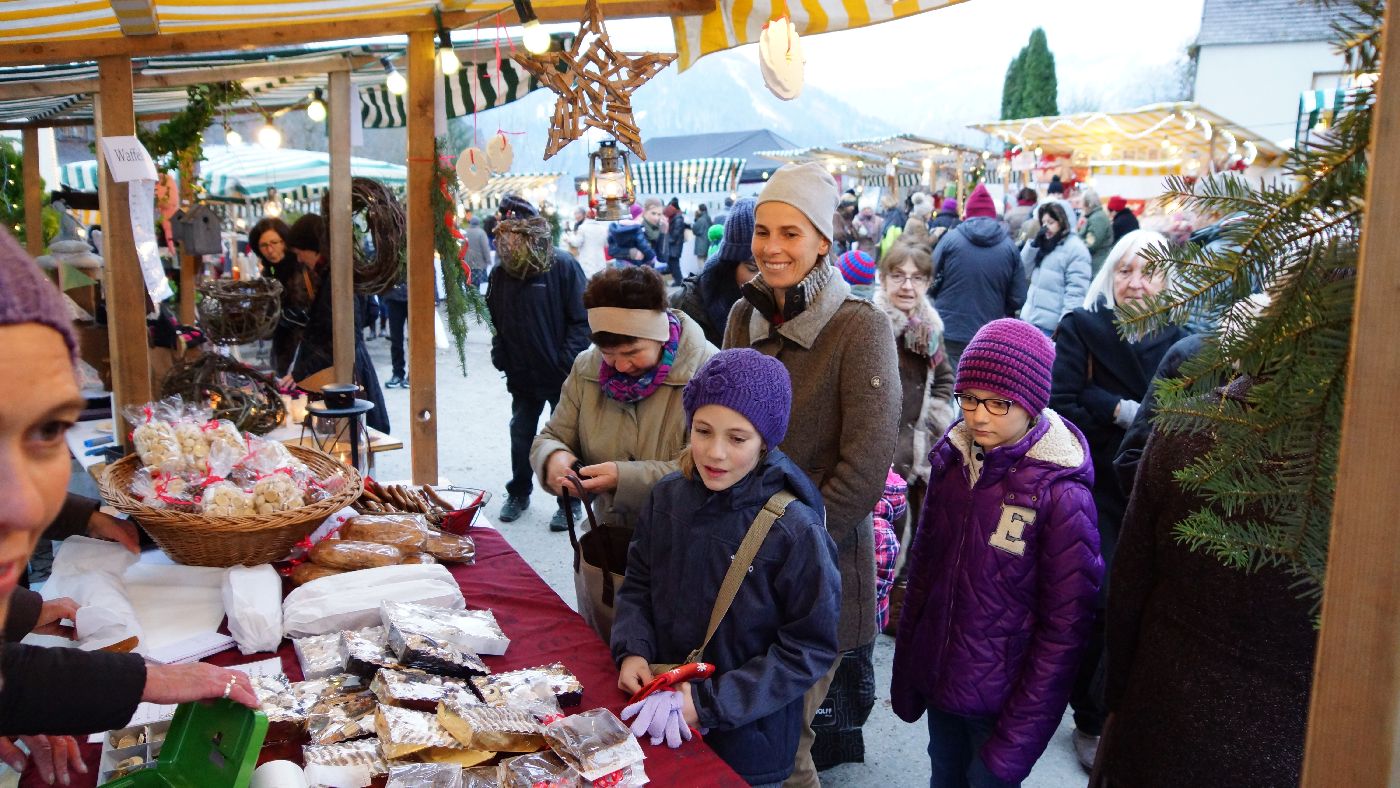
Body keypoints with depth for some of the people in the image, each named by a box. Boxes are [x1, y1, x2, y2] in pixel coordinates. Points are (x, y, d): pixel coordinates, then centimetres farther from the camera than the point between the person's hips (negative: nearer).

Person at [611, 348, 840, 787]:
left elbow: (810, 648, -17)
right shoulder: (668, 498, -7)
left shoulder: (794, 531, -21)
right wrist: (632, 650, -10)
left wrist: (712, 702, -19)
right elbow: (639, 583, 7)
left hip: (748, 740, -4)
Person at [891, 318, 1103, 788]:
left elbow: (1064, 628, -15)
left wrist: (1021, 735, -13)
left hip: (1000, 697, -5)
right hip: (938, 680, 5)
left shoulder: (1061, 495, -18)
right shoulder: (951, 463, -3)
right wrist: (904, 676, 8)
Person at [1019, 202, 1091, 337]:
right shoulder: (1043, 244, 15)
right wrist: (1034, 244, -2)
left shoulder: (1075, 249, -11)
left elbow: (1076, 291, -17)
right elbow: (1023, 271, 10)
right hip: (1031, 318, 8)